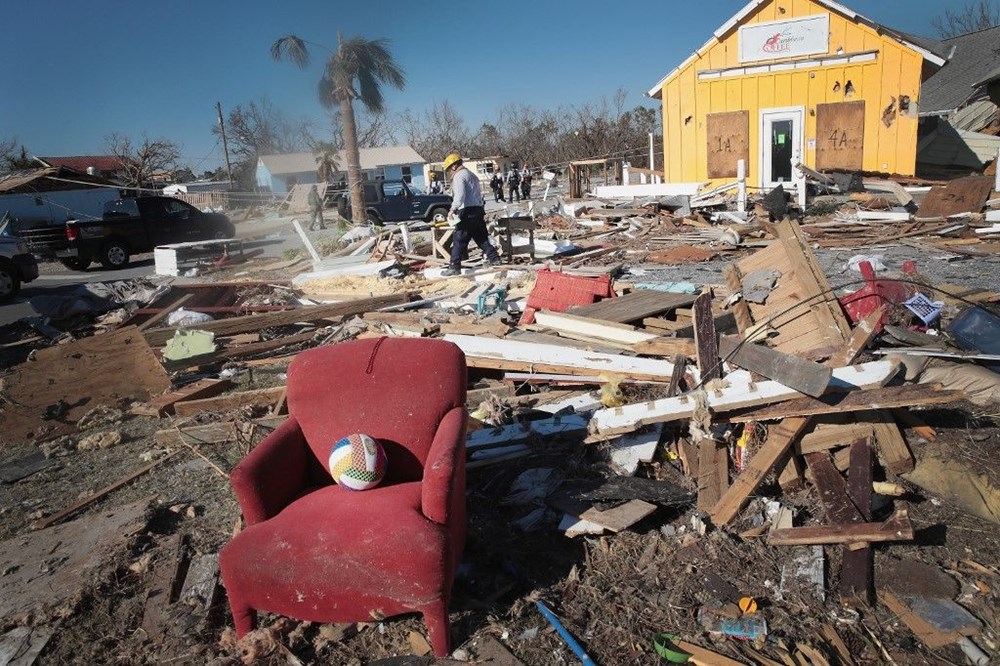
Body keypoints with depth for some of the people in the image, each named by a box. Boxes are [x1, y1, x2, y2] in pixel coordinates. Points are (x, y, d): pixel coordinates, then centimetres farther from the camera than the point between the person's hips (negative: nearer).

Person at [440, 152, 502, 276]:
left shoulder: (459, 176, -8)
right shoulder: (472, 175, 22)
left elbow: (460, 195, -22)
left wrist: (452, 209, -18)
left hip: (467, 212, -9)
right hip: (479, 209, 9)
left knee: (459, 240, -5)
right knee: (482, 238, 16)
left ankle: (454, 267, -5)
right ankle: (494, 258, 17)